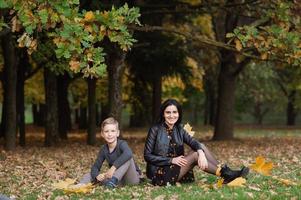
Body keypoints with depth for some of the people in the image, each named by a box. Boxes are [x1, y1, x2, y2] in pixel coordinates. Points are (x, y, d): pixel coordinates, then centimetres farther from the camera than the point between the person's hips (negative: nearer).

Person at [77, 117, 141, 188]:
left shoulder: (122, 144, -16)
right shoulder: (104, 149, 0)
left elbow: (128, 154, -40)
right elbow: (95, 167, -1)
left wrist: (114, 167, -43)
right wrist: (97, 175, -25)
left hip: (132, 178, -5)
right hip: (120, 180, 5)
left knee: (127, 158, -30)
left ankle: (114, 179, -39)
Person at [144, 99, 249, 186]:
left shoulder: (179, 130, 7)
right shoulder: (155, 130, -9)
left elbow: (194, 142, -9)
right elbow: (147, 156, -13)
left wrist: (201, 152, -32)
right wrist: (171, 160, -19)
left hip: (176, 167, 6)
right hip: (160, 173, -6)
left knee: (200, 147, -8)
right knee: (195, 155, -20)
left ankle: (224, 170, -14)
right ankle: (225, 174, -15)